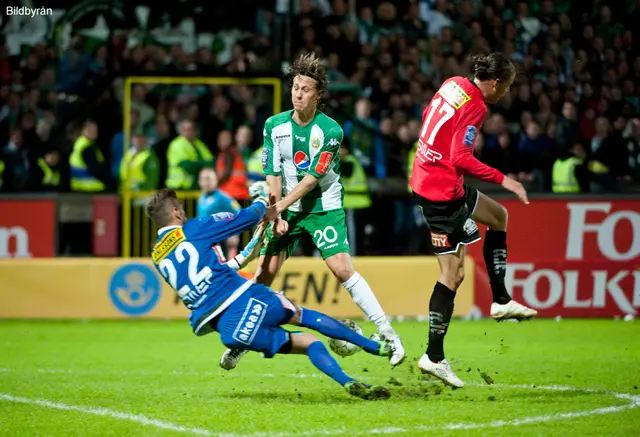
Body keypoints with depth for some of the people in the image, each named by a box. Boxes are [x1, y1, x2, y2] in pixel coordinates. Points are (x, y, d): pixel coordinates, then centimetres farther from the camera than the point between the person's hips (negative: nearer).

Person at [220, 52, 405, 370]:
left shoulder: (330, 131, -13)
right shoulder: (274, 126, -2)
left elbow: (312, 179, -16)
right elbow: (273, 174, -4)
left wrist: (280, 206, -22)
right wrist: (276, 215, -16)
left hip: (324, 208, -3)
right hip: (287, 209, 3)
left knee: (343, 269, -16)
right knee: (264, 272, -4)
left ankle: (388, 335, -10)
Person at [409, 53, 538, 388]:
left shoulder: (453, 85, 4)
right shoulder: (475, 106, -20)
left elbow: (428, 115, 20)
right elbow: (461, 159, -26)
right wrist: (501, 179, -20)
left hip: (425, 177, 10)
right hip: (443, 191, -10)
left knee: (498, 216, 28)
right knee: (453, 274, -4)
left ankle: (500, 301, 29)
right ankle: (434, 357, -2)